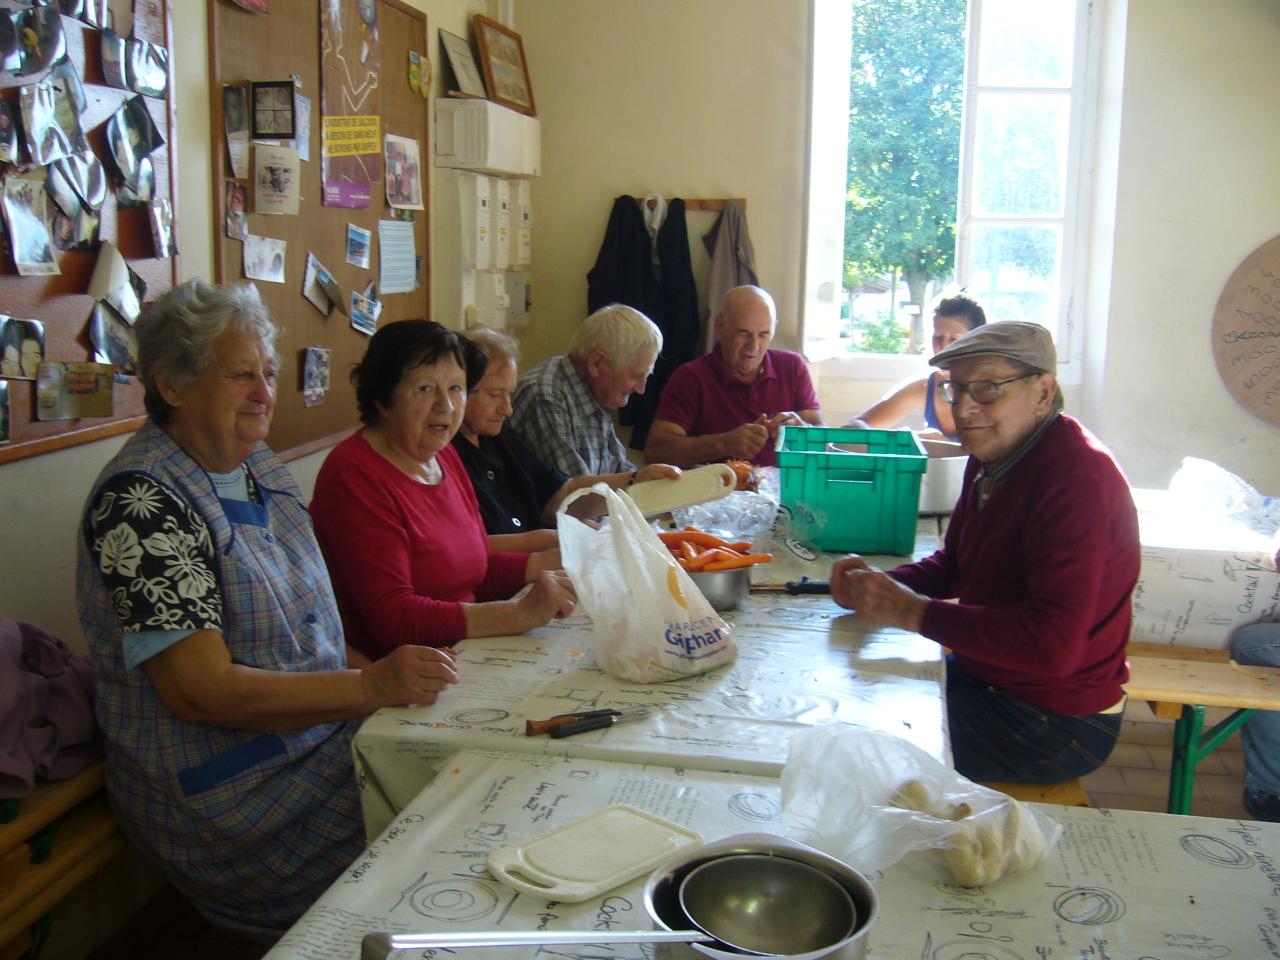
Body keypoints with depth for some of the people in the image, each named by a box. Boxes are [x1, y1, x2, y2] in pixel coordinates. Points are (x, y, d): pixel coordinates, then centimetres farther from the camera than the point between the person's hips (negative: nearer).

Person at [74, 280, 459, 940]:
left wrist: (367, 667, 1)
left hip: (325, 732, 8)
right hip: (228, 795, -8)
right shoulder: (141, 500, -17)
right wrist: (372, 686, -24)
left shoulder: (258, 467, 10)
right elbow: (202, 690, -22)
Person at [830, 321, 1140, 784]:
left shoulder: (1075, 477, -27)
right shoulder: (993, 456, 3)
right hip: (987, 677, 9)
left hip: (1057, 725, -9)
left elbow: (1053, 645, -34)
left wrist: (913, 611, -29)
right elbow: (953, 564, 14)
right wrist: (881, 585, -8)